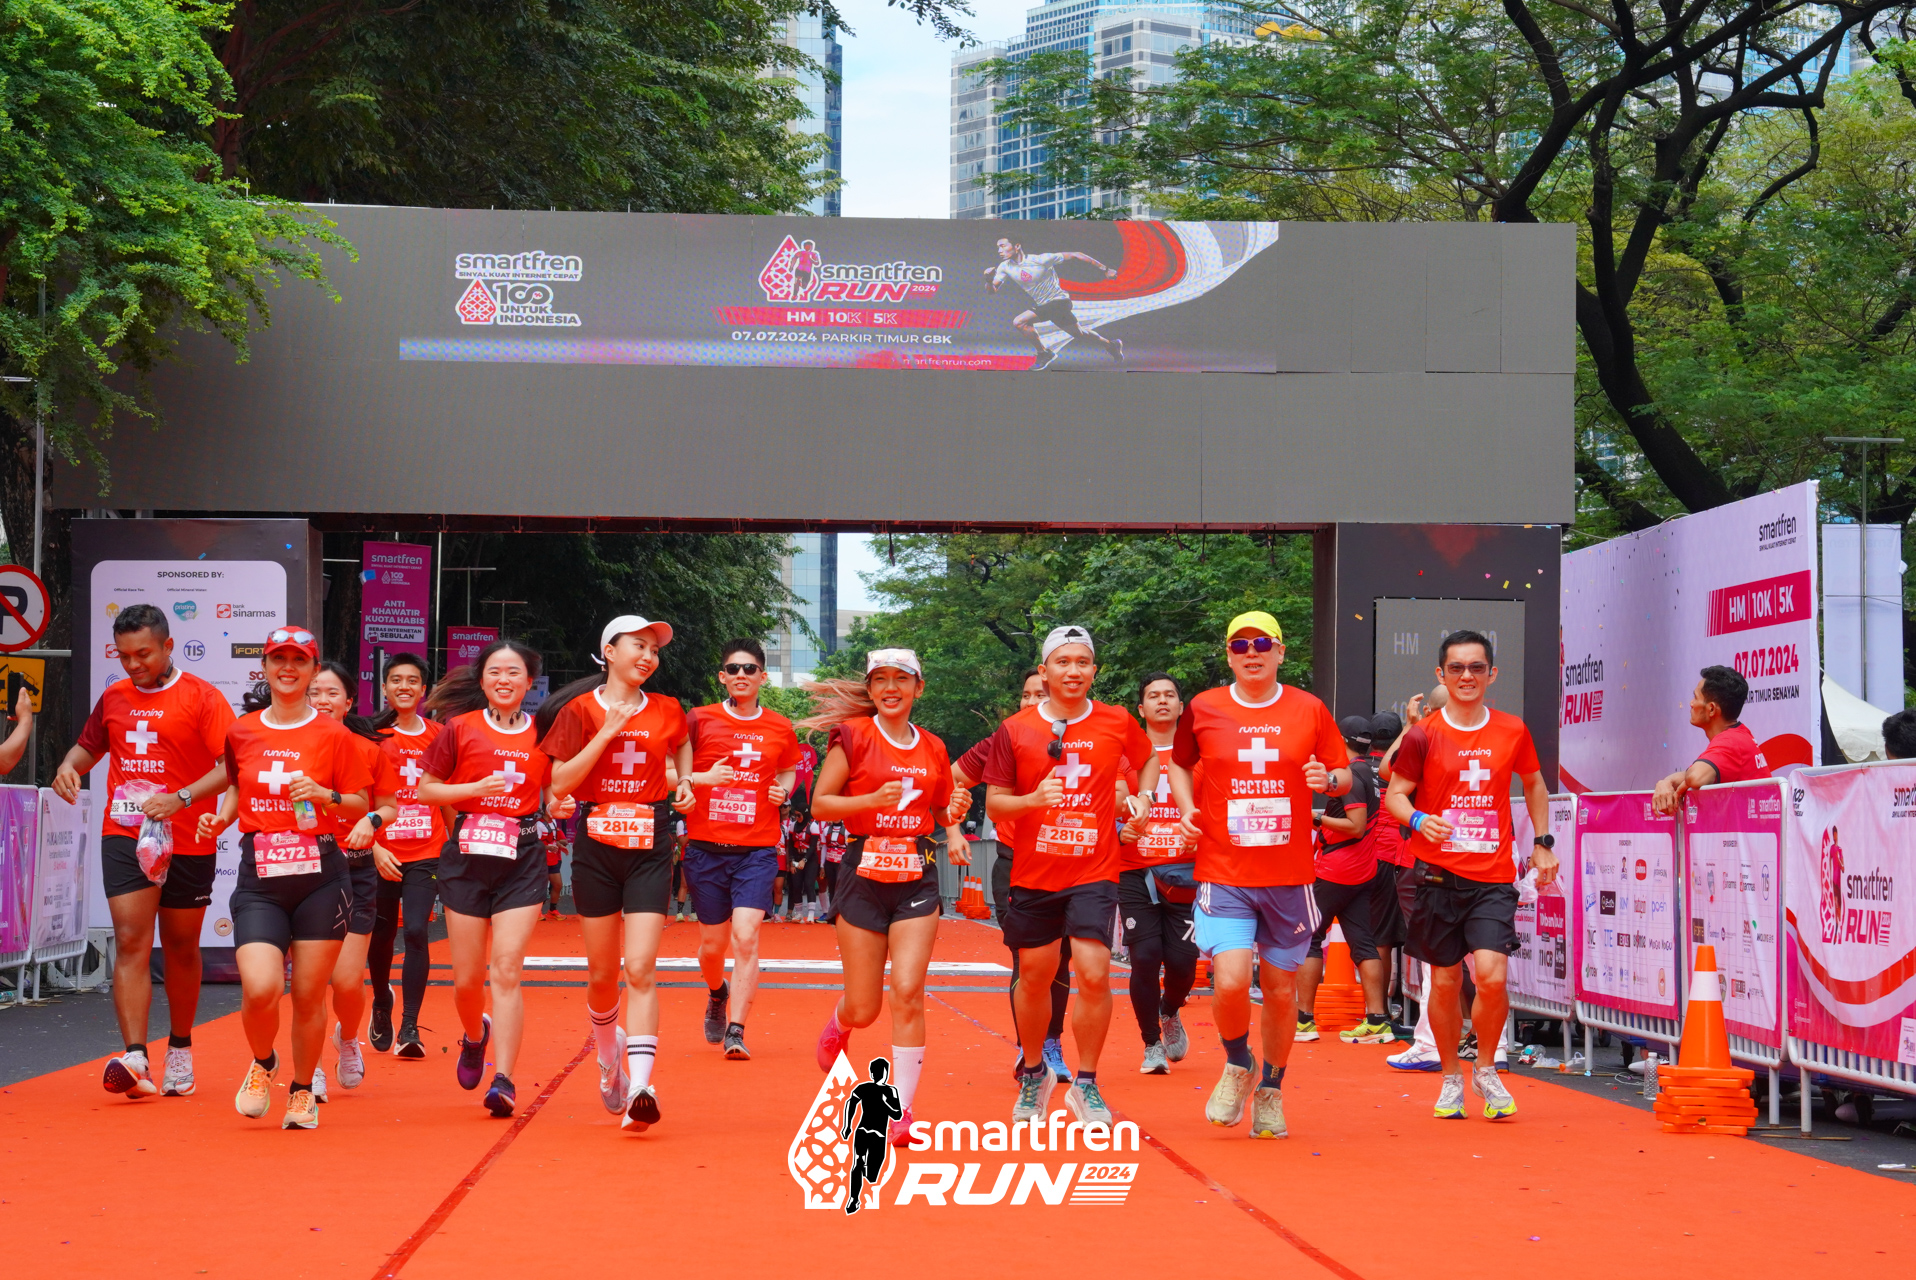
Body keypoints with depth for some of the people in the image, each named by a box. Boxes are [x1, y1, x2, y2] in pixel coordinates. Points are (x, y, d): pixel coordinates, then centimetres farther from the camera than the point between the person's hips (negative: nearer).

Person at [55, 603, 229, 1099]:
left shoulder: (201, 697, -5)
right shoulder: (113, 698, 10)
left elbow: (232, 766, -12)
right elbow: (88, 746, 26)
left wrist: (181, 798, -25)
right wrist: (68, 766, 2)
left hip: (187, 842, -2)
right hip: (124, 837, 2)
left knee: (181, 947, 11)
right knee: (131, 941, -12)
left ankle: (180, 1049, 29)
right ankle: (134, 1059, -20)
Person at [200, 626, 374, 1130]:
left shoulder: (335, 735, 1)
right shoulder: (240, 732, 8)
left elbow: (361, 804, 5)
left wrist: (324, 795, -13)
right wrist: (220, 817, 4)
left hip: (320, 876, -1)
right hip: (258, 879, 1)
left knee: (309, 994, 3)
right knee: (260, 988, -16)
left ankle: (303, 1090, 25)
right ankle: (262, 1064, 16)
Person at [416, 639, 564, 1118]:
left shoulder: (542, 733, 6)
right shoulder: (460, 728, 2)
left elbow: (553, 796, 17)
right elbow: (425, 790, 4)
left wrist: (560, 806, -6)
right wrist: (478, 787, -11)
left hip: (522, 860, 0)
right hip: (468, 856, 0)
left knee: (506, 969, -12)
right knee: (467, 977, 5)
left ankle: (504, 1079, -11)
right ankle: (475, 1036, 38)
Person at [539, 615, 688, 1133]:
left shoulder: (666, 711, 7)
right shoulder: (581, 709, 0)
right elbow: (560, 782, -8)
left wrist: (683, 783, 16)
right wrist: (608, 731, -13)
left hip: (650, 847, 0)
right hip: (596, 846, 0)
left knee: (641, 970, -12)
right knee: (602, 973, 9)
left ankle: (640, 1086, -18)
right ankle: (609, 1054, 37)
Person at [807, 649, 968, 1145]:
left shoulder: (933, 749, 10)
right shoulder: (853, 736, -1)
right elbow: (819, 803, -3)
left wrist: (953, 834, 3)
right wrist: (873, 800, -18)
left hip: (917, 880, 2)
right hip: (864, 874, -2)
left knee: (907, 992, -13)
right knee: (863, 1009, 3)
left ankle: (902, 1110, -5)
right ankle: (838, 1022, 42)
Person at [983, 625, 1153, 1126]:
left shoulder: (1117, 723, 2)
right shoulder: (1015, 730, 0)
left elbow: (1149, 760, 23)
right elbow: (994, 803, 2)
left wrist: (1142, 796, 4)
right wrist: (1033, 798, -17)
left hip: (1094, 872, -1)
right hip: (1033, 874, 1)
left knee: (1094, 974, -14)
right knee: (1034, 976, 10)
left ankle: (1086, 1084, 3)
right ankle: (1034, 1072, 33)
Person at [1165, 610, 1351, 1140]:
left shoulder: (1309, 710, 3)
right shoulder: (1203, 709, 2)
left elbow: (1344, 777, 11)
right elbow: (1178, 763, 19)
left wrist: (1327, 779, -12)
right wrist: (1187, 809, 1)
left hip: (1289, 877, 1)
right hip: (1223, 875, -1)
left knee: (1281, 988, 7)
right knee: (1230, 981, -17)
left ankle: (1270, 1091, 28)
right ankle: (1237, 1065, 13)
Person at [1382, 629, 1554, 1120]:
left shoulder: (1512, 731, 6)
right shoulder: (1424, 735, -1)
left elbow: (1534, 785, 23)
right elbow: (1394, 794, 1)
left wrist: (1543, 844, 18)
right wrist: (1419, 820, -19)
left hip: (1493, 877, 1)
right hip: (1438, 875, 0)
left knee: (1492, 975, -14)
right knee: (1444, 981, 4)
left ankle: (1486, 1071, 9)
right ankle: (1451, 1078, 22)